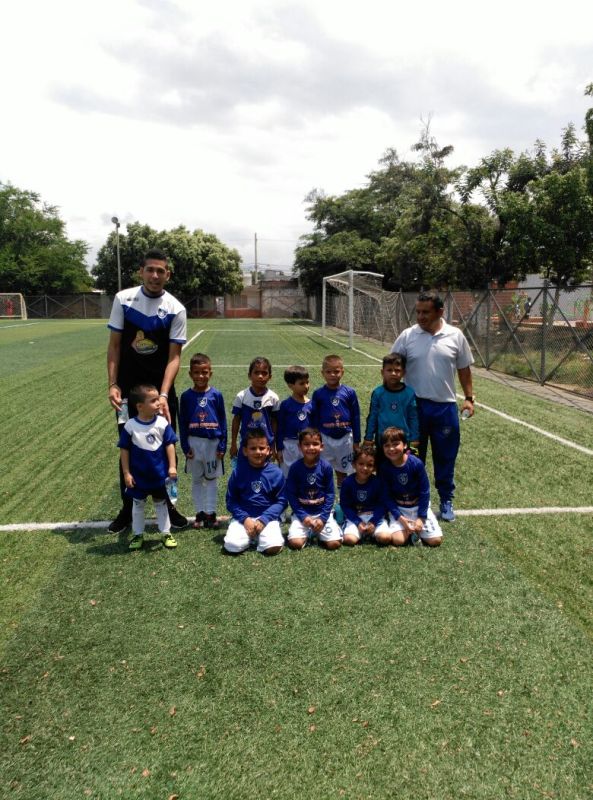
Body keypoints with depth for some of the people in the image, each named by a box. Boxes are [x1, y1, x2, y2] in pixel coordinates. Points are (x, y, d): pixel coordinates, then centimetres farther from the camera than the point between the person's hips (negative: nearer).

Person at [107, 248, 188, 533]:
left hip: (161, 388, 0)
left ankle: (167, 504, 24)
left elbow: (174, 356, -11)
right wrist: (112, 384, -7)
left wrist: (163, 395, -21)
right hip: (128, 388, 1)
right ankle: (127, 508, 23)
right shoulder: (123, 299, -4)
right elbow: (114, 345, 1)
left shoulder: (175, 309, -8)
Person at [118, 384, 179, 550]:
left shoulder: (162, 423, -12)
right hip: (138, 476, 0)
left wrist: (172, 466, -10)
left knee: (161, 503, 16)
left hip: (160, 474, 1)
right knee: (138, 505, 16)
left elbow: (169, 445, -5)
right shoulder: (130, 426, -15)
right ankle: (138, 535, 32)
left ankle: (166, 533, 29)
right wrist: (126, 473, -7)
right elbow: (124, 450, -7)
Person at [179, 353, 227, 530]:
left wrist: (222, 445, -4)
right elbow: (182, 423, 1)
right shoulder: (186, 396, -2)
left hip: (213, 442, -1)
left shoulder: (216, 395, -4)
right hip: (194, 442, 1)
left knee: (212, 479, 7)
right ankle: (200, 513, 21)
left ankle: (210, 512, 17)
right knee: (196, 480, 11)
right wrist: (185, 446, -3)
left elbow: (223, 421, -1)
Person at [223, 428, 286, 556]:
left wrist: (263, 519, -13)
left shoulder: (276, 473, -3)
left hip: (268, 518, 0)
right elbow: (231, 500, 2)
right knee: (232, 546, -24)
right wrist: (245, 518, -12)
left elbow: (281, 501, -1)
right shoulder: (238, 472, -1)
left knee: (274, 547, -26)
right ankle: (250, 535, 8)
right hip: (243, 517, 1)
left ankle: (259, 536, 8)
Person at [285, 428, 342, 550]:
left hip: (323, 512, 1)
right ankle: (308, 532, 13)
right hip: (302, 513, 0)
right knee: (295, 543, -21)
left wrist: (323, 517, -11)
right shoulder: (295, 467, -8)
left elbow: (330, 494, -3)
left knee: (334, 543, -15)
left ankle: (318, 532, 16)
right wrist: (303, 516, -13)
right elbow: (291, 494, -5)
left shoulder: (326, 467, -6)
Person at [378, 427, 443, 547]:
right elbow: (387, 496, -8)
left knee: (435, 540, -12)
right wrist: (400, 518, -16)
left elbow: (425, 491, -10)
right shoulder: (384, 467, -13)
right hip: (398, 508, 1)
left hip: (419, 506, 0)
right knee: (398, 540, -21)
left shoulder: (416, 463, -18)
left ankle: (415, 529, 15)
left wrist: (421, 518, -13)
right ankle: (410, 529, 10)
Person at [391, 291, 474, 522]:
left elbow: (464, 369, 8)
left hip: (445, 406, 1)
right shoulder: (407, 336, -3)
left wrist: (469, 398, 4)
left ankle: (446, 502, 26)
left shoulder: (455, 336, -1)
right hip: (414, 406, 0)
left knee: (445, 457, 10)